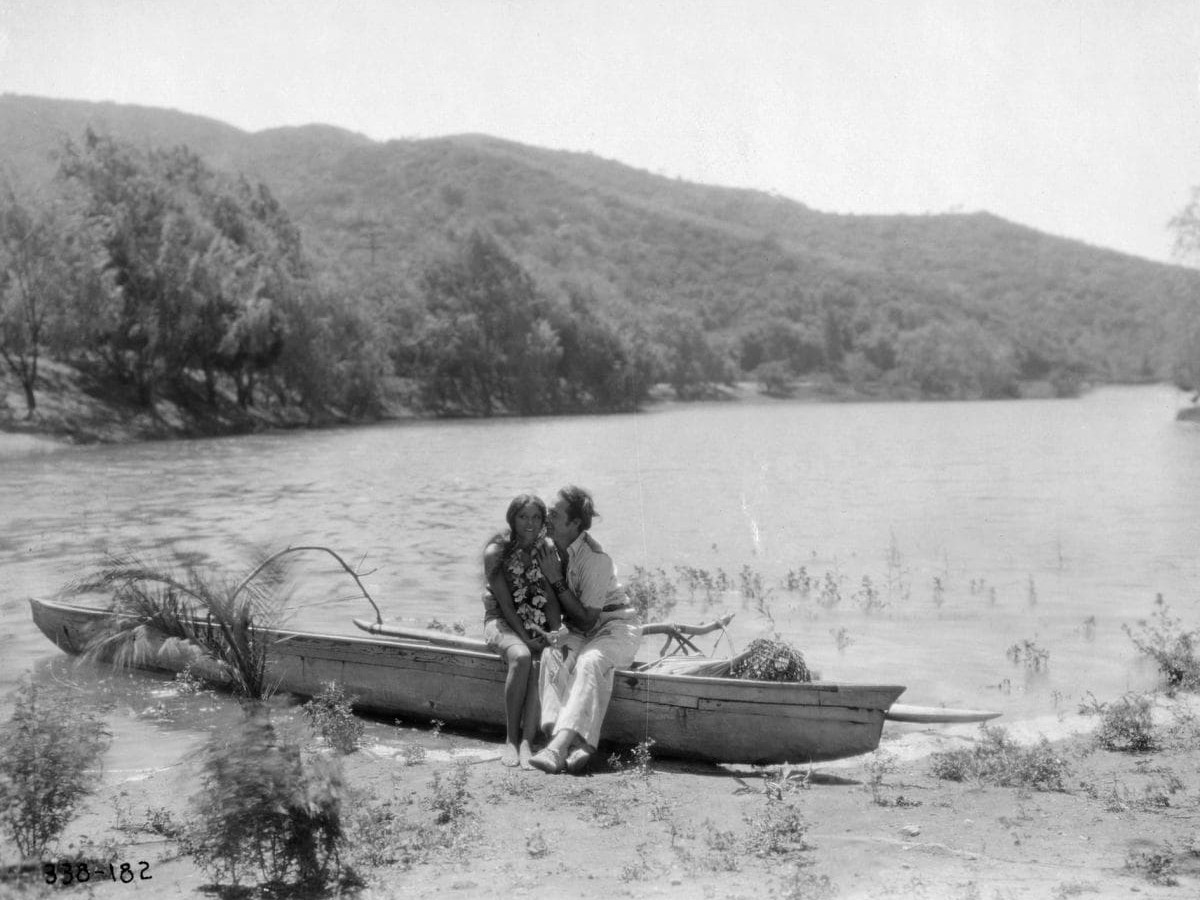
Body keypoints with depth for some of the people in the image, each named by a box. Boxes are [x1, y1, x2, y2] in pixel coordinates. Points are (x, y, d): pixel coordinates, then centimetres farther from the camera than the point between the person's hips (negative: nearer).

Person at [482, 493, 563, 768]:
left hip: (540, 625, 3)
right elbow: (505, 604, -11)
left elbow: (552, 599, -1)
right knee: (521, 657, -35)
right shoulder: (496, 553, -7)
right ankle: (511, 737, -24)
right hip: (503, 622, -3)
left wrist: (555, 634, -16)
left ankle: (526, 742, -34)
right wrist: (526, 639, -20)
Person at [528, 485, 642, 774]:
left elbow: (587, 620, -21)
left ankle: (559, 745, -49)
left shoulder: (595, 559, -23)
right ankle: (578, 742, -42)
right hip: (578, 631, 6)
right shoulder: (551, 548, 0)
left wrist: (557, 581, -21)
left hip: (615, 625, -6)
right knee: (551, 654, -27)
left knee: (590, 661, -37)